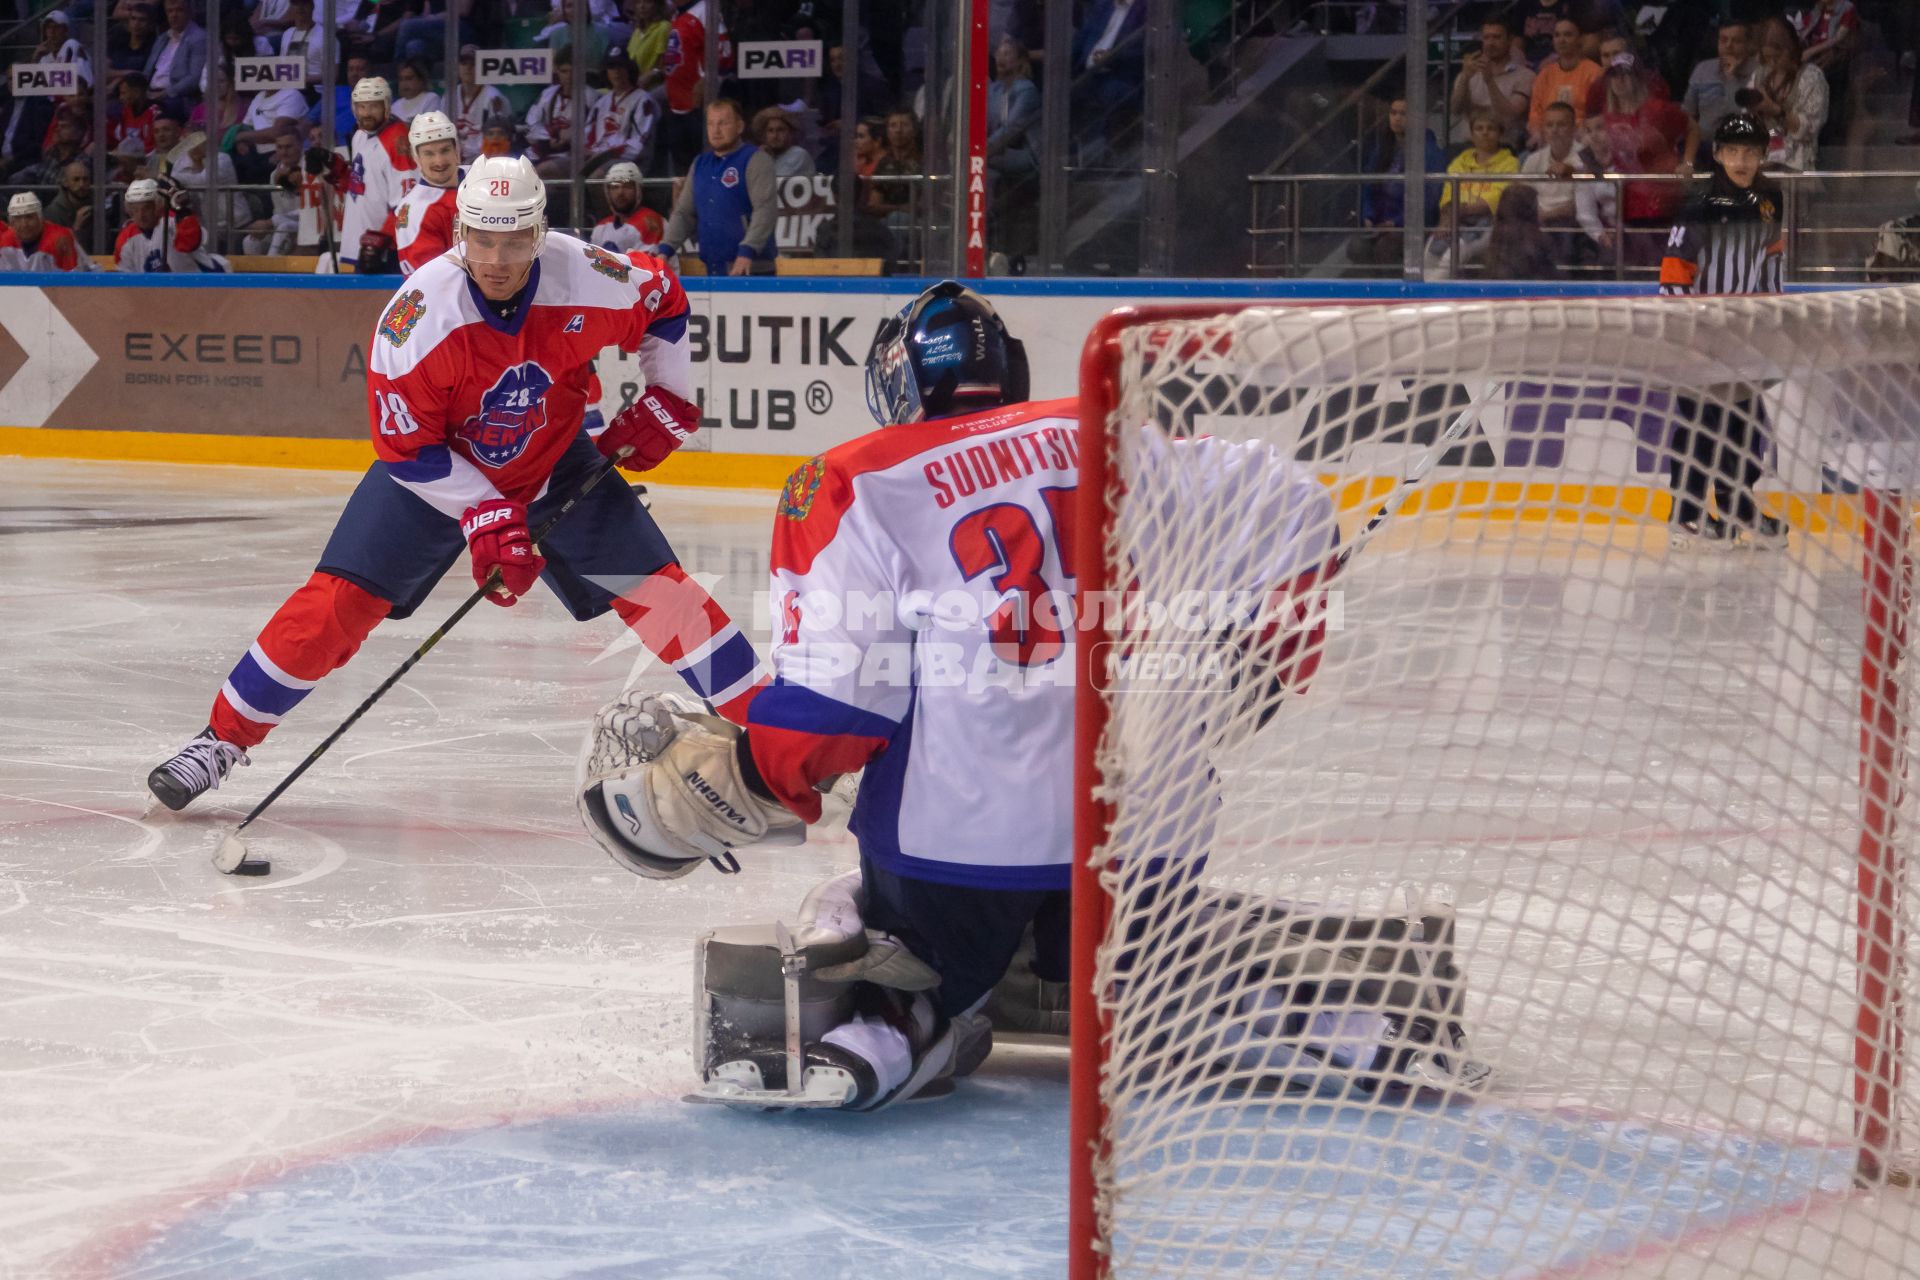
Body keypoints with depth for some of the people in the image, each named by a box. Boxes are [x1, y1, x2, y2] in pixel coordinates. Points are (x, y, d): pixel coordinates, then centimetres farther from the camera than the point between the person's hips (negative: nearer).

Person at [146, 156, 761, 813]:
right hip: (434, 466, -2)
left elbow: (664, 300, -1)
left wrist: (667, 401, -2)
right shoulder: (419, 313, -30)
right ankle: (222, 739, 1)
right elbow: (407, 447, -22)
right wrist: (483, 516, -28)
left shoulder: (587, 279, -25)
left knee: (655, 586, -8)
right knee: (336, 602, -12)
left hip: (554, 464, 2)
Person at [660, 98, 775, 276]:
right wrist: (666, 249, 5)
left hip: (751, 270, -6)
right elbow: (684, 213, 19)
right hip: (713, 271, 6)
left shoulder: (755, 160, -4)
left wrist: (747, 251, -26)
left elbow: (764, 211, -15)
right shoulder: (701, 164, 17)